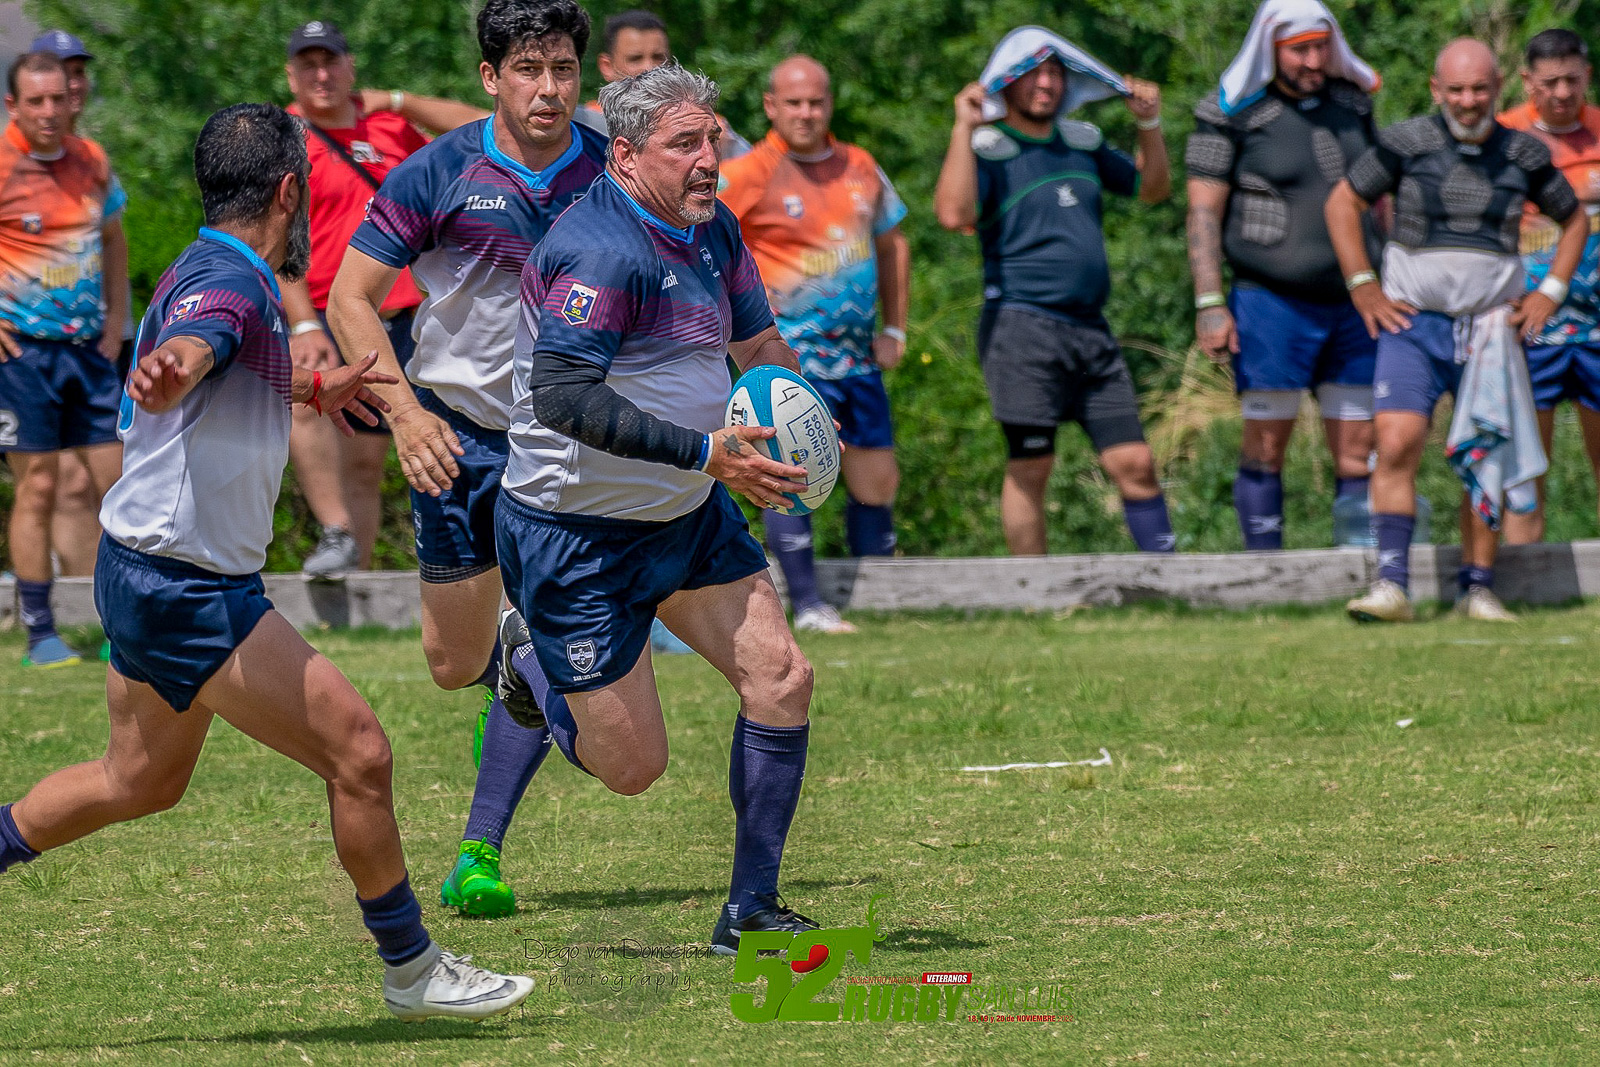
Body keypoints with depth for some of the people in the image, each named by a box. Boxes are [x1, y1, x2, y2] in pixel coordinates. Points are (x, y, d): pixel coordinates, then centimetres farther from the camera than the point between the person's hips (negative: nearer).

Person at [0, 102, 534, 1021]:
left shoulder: (217, 273, 12)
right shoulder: (225, 282, -20)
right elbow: (179, 361, -43)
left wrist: (313, 389, 48)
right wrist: (167, 372, -66)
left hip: (147, 575, 11)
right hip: (187, 590, -11)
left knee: (141, 782, 25)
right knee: (359, 754, -9)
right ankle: (412, 970, 1)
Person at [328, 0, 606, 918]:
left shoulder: (613, 175, -6)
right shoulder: (438, 175, -12)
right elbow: (351, 296, -8)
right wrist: (404, 410, -19)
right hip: (458, 435, 0)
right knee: (454, 664, 7)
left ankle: (480, 856, -2)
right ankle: (507, 653, 45)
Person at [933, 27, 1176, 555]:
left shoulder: (1082, 143, 16)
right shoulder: (985, 149, -4)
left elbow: (1152, 188, 28)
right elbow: (953, 213, -24)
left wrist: (1150, 124, 14)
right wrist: (963, 128, -22)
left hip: (1091, 331, 6)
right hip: (1022, 328, -6)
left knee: (1134, 462, 2)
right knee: (1030, 467, -4)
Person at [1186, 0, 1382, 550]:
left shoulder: (1352, 104, 10)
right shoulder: (1231, 115, -6)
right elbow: (1203, 212, -7)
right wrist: (1209, 304, -14)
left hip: (1352, 305, 5)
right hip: (1272, 303, -5)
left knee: (1357, 454, 2)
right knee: (1266, 447, -2)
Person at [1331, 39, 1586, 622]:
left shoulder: (1524, 155, 4)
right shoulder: (1407, 143, -5)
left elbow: (1574, 220, 19)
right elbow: (1342, 204, 5)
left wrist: (1549, 294, 9)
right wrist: (1363, 288, 0)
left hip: (1490, 327, 2)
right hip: (1412, 320, -2)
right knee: (1397, 444, -17)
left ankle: (1477, 589, 9)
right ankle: (1392, 585, -20)